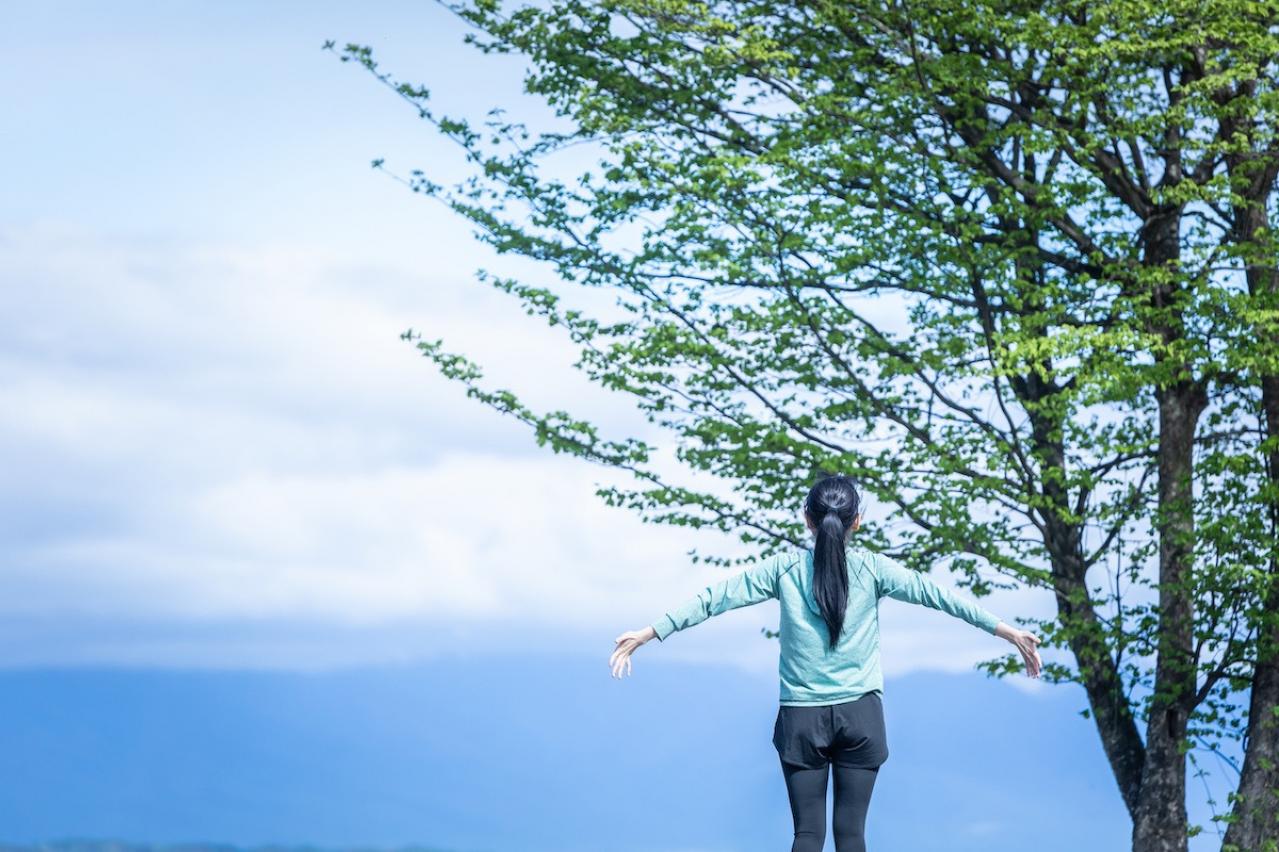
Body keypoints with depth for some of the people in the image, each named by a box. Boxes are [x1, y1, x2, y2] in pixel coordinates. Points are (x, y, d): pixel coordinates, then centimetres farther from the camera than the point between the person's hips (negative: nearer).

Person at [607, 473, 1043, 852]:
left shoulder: (785, 569, -2)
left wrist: (649, 632, 2)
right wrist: (1007, 631, -2)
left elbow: (716, 598, -2)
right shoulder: (872, 568, -3)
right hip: (859, 714, 0)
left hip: (802, 717, 0)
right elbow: (936, 594, -5)